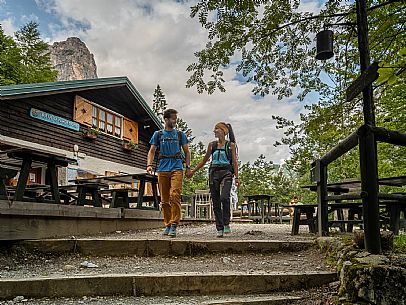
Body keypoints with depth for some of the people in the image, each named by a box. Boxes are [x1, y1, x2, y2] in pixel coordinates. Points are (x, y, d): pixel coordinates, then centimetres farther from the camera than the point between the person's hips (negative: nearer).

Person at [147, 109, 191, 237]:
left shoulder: (180, 134, 14)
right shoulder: (158, 134, 14)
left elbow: (187, 151, 16)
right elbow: (152, 151, 10)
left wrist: (188, 166, 5)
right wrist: (149, 164, -6)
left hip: (177, 168, -1)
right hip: (162, 169, 2)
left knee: (175, 196, -17)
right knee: (164, 199, 4)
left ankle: (174, 225, -13)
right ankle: (167, 225, 15)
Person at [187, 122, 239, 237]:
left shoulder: (231, 145, 6)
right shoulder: (212, 145, 13)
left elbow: (234, 162, 5)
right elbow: (204, 160, 20)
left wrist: (237, 177, -4)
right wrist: (193, 171, 20)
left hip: (226, 172, -3)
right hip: (214, 172, 3)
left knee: (224, 197, -24)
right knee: (216, 201, 0)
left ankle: (226, 224, -8)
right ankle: (220, 229, 7)